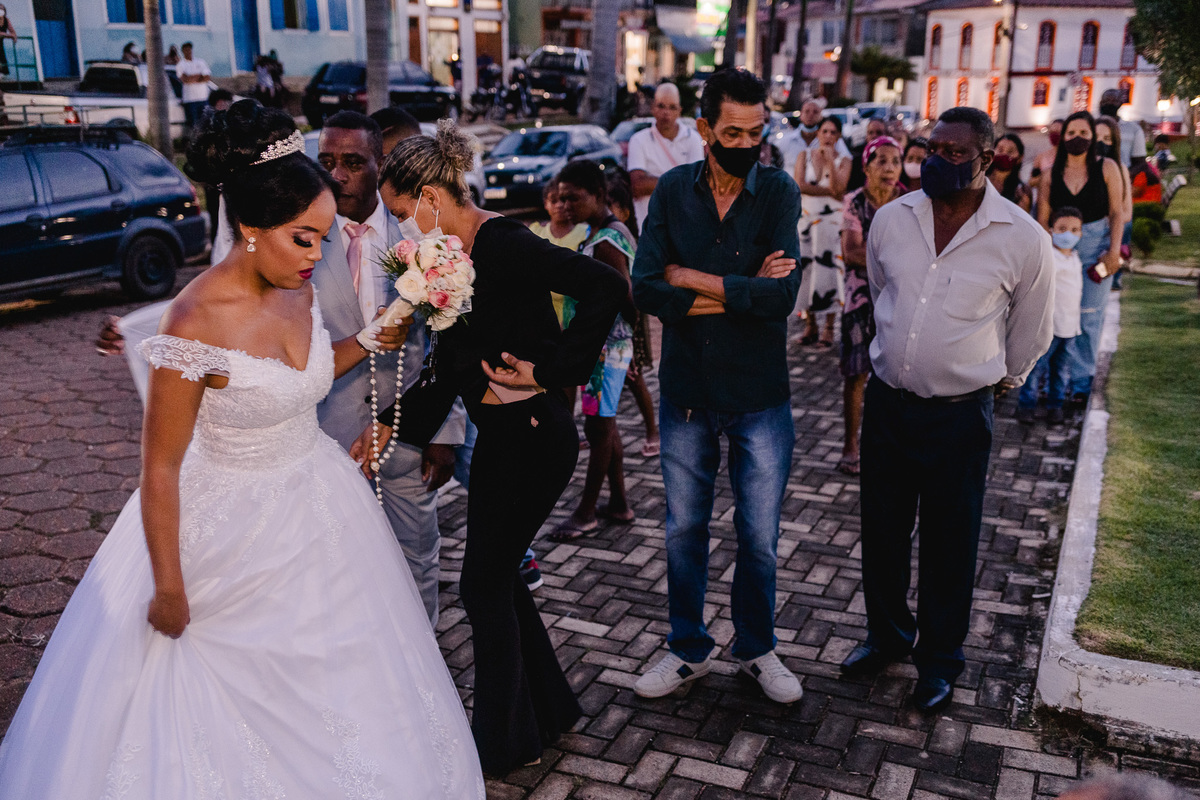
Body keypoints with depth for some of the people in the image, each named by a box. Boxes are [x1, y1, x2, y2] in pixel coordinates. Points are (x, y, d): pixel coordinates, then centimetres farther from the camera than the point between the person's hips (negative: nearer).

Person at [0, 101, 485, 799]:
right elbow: (160, 467, -20)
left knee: (331, 677, 22)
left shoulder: (299, 290, -7)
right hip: (231, 524, -7)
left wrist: (370, 340, -4)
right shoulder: (196, 323, -28)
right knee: (231, 697, 13)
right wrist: (169, 592, -13)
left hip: (317, 500, 7)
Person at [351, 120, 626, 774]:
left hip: (532, 434, -9)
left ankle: (507, 741, 25)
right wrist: (389, 425, 12)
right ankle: (548, 709, 38)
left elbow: (606, 287, -27)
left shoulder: (504, 244, -18)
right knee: (496, 576, 18)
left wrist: (549, 369, -22)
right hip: (500, 436, 9)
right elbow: (452, 367, 15)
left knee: (485, 584, 4)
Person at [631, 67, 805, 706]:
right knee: (684, 530, 14)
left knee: (759, 537, 11)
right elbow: (645, 289, -16)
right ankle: (688, 649, 34)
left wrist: (693, 279, -17)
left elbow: (782, 293, -22)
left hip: (761, 396, -1)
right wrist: (741, 291, -19)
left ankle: (756, 649, 34)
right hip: (685, 393, 2)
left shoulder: (779, 192, -7)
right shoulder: (673, 190, -3)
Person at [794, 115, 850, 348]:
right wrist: (828, 191, -10)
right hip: (807, 218, 2)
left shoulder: (843, 161, 3)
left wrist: (830, 160, -14)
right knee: (806, 269, 0)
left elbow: (839, 189, -13)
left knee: (829, 270, -7)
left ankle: (829, 327, -1)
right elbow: (799, 185, -7)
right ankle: (810, 324, 8)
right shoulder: (804, 156, 7)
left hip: (832, 221, -2)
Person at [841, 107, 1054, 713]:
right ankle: (888, 635, 39)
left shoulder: (1023, 239, -11)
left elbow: (1030, 328, 6)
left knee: (948, 547, 10)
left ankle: (939, 662, 30)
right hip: (886, 402, 3)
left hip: (960, 415, -3)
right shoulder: (892, 219, -2)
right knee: (882, 532, 16)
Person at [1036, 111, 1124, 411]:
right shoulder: (1052, 173, 3)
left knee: (1089, 315, 1)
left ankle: (1082, 381, 8)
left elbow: (1117, 212, 1)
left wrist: (1114, 251, -8)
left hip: (1097, 244, -1)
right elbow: (1043, 217, 1)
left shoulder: (1106, 168, 1)